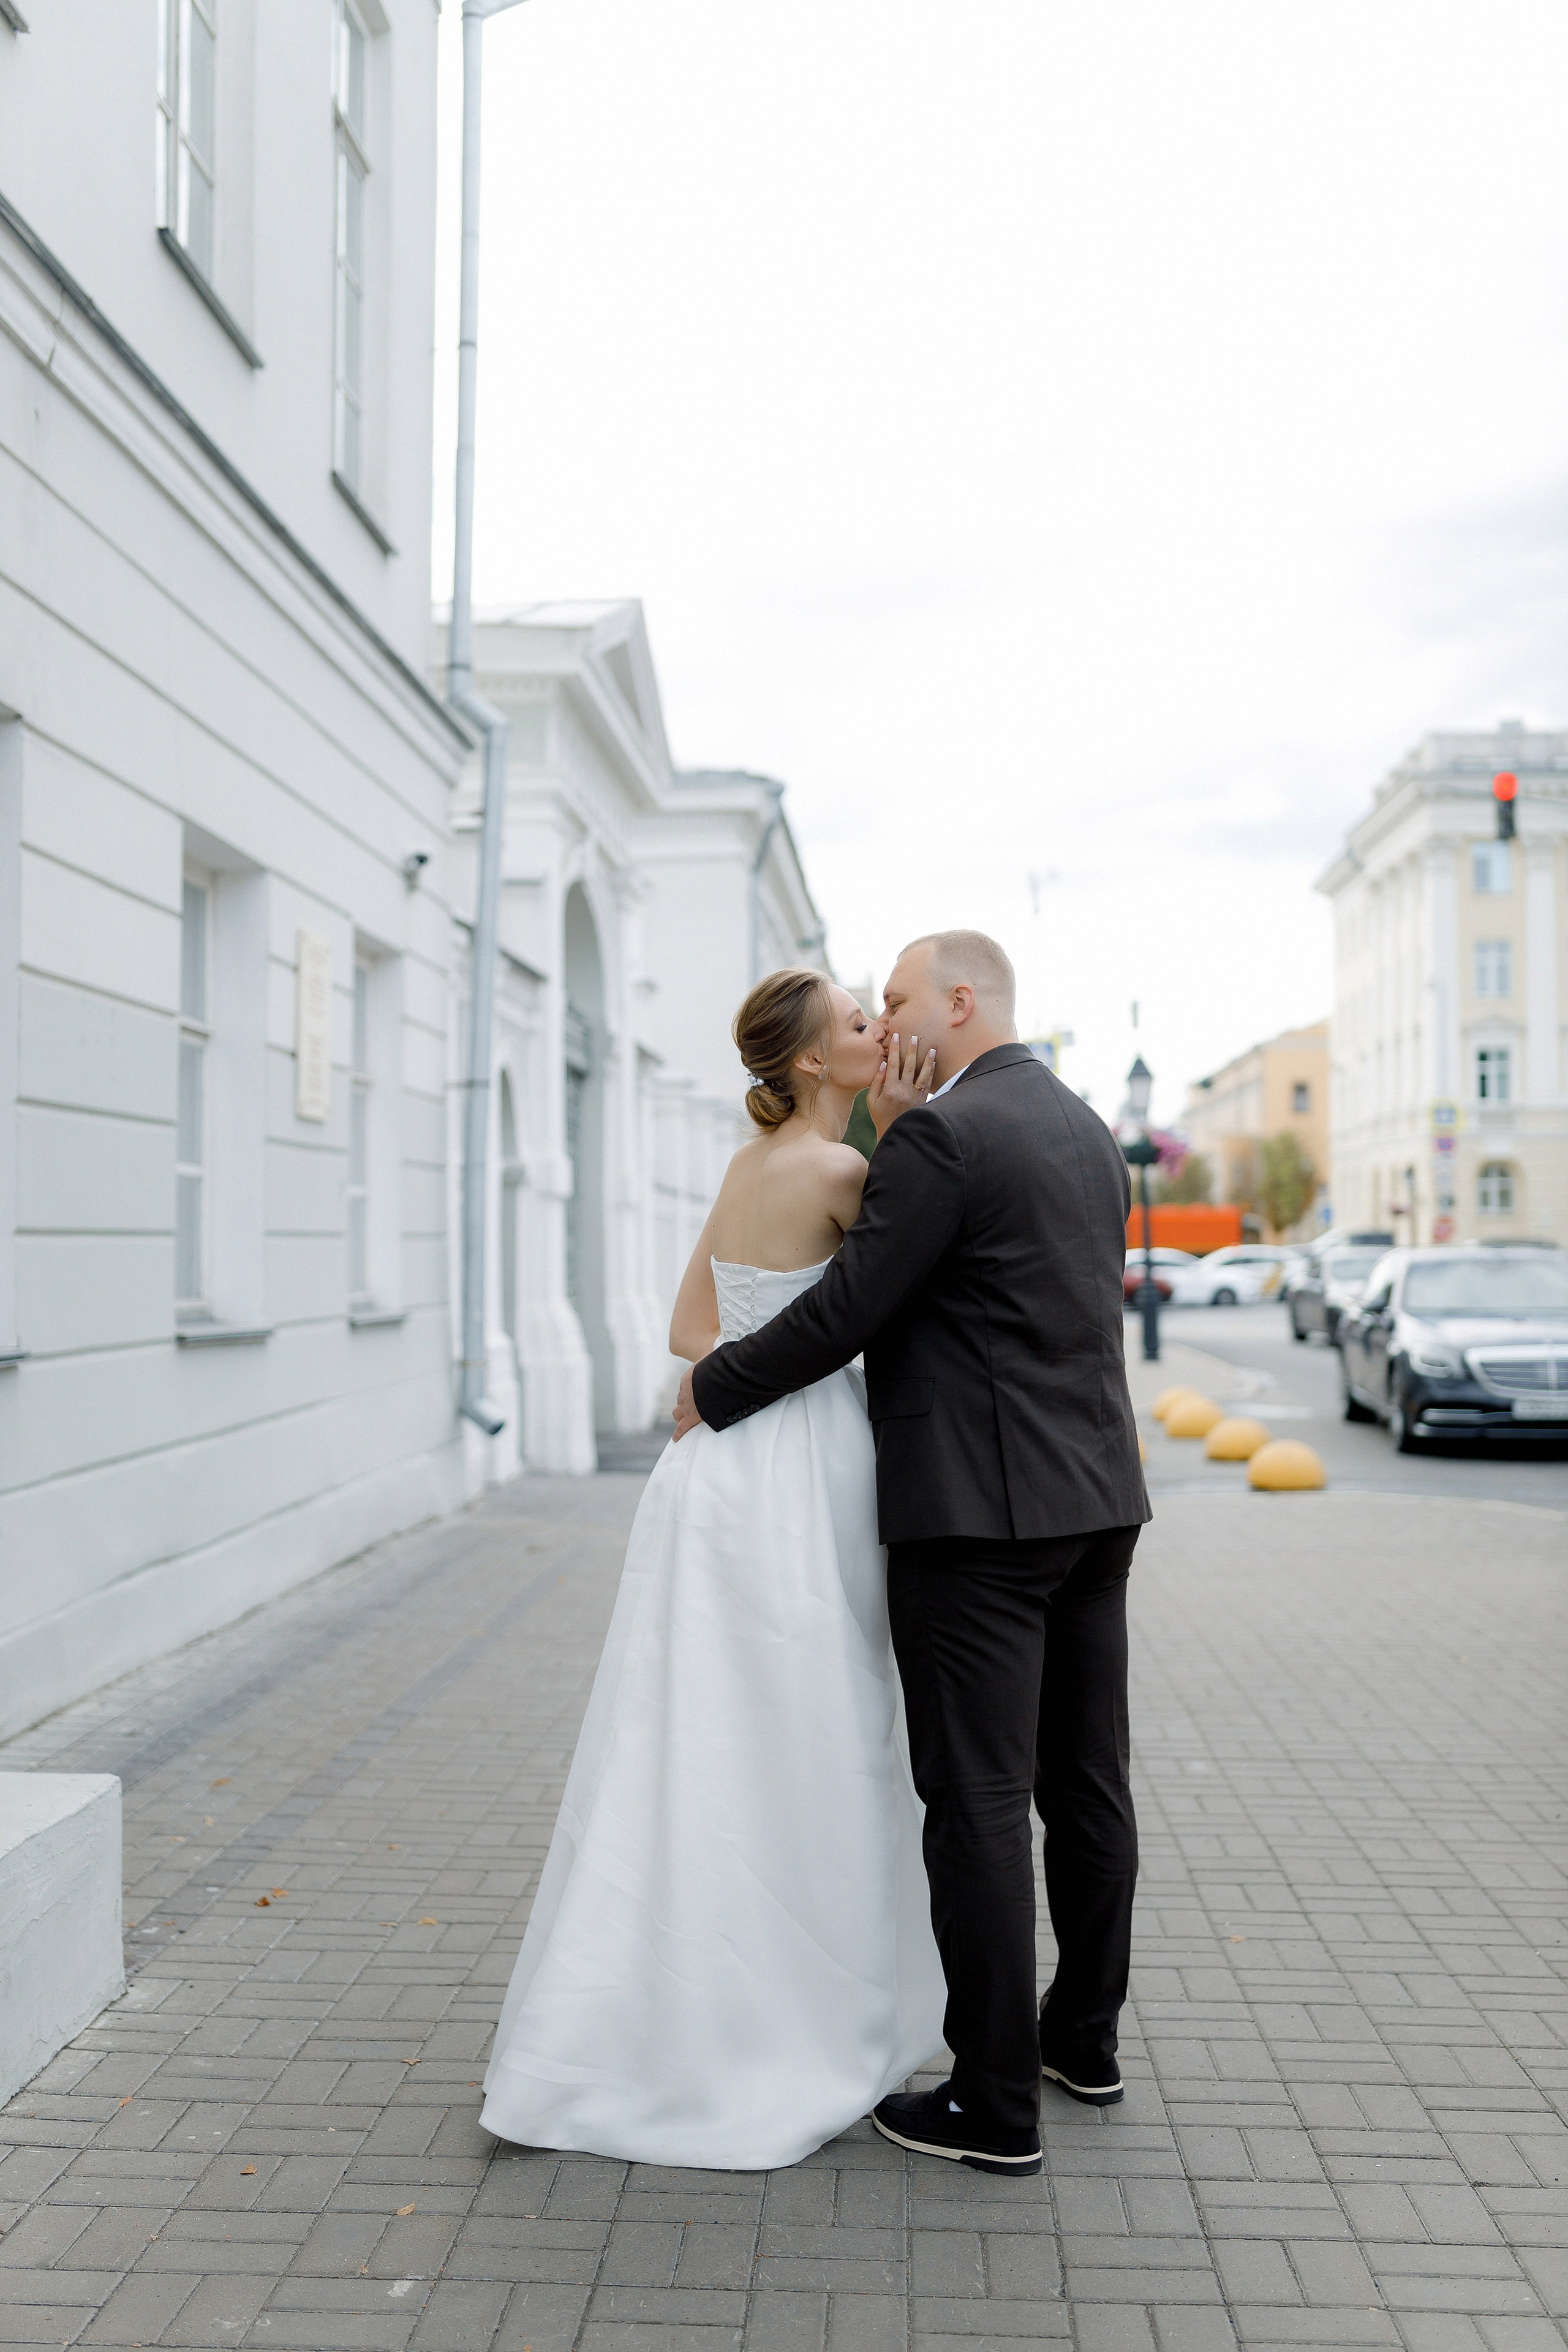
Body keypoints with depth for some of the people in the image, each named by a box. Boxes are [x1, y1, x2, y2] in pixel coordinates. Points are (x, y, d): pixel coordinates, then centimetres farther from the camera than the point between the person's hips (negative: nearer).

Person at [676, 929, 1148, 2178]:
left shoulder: (942, 1136, -14)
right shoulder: (1089, 1132, 14)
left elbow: (844, 1313, -14)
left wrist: (711, 1391, -1)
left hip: (977, 1513, -9)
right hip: (1096, 1499, 9)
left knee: (978, 1798, -1)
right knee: (1085, 1778, 16)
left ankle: (996, 2104, 8)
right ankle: (1085, 2035, 32)